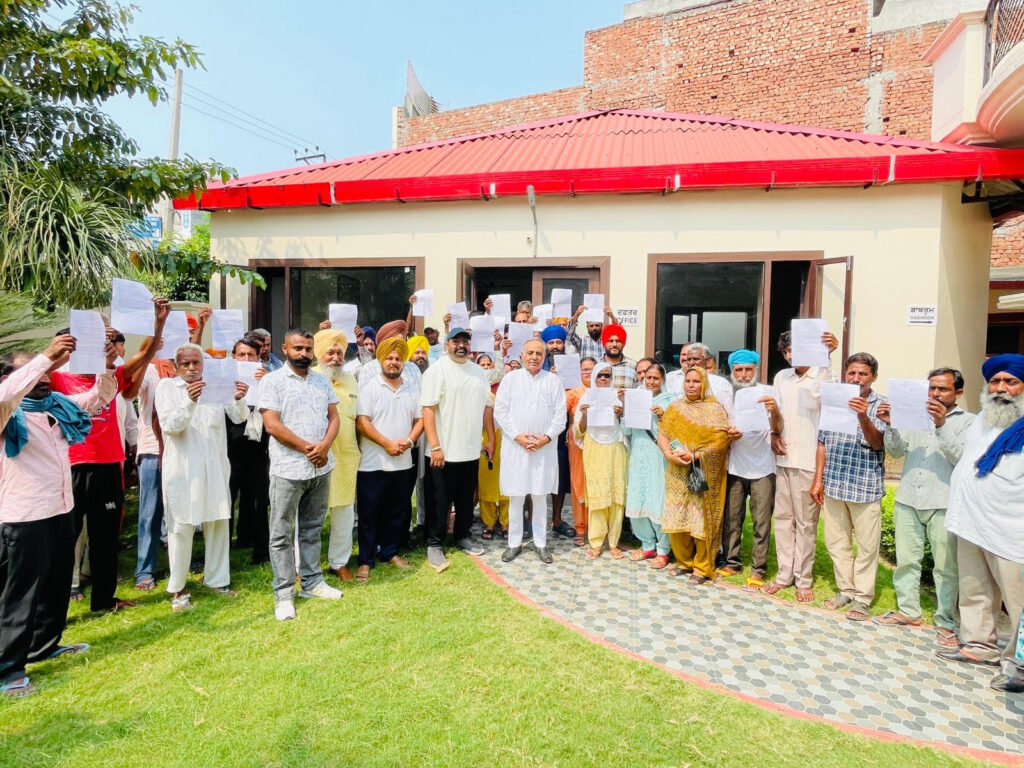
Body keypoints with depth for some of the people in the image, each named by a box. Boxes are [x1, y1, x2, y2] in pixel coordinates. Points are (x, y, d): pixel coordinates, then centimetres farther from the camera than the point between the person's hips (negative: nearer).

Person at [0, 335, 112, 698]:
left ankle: (44, 645, 36)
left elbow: (100, 396, 11)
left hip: (62, 510, 7)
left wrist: (107, 364, -7)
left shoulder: (58, 404, 10)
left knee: (57, 584, 19)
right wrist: (47, 356, -34)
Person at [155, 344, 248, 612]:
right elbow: (169, 426, -12)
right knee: (181, 527, 0)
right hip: (182, 467, -3)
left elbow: (239, 417, -3)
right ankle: (177, 589, 12)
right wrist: (190, 401, -29)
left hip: (215, 465, 3)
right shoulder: (166, 386, 0)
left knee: (219, 522, 9)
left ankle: (217, 579, 24)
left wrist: (240, 400, -25)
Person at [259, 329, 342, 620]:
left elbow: (334, 417, 8)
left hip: (321, 467, 5)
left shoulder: (322, 381, 11)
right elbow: (272, 424, -13)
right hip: (288, 469, -5)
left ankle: (312, 581, 28)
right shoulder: (272, 381, -5)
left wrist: (324, 446, -10)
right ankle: (284, 594, 13)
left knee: (312, 529, 16)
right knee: (281, 534, 3)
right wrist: (307, 448, -14)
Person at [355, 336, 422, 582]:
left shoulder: (412, 391, 9)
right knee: (369, 514, 4)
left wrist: (409, 440, -8)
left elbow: (419, 419, 11)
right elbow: (362, 422, -13)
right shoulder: (370, 388, -5)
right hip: (373, 464, -4)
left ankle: (390, 552, 30)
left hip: (403, 463, 5)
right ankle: (366, 560, 15)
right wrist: (387, 444, -17)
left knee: (397, 512, 14)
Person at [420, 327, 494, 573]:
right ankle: (434, 544, 18)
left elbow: (487, 406, 14)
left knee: (466, 498, 16)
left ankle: (463, 537, 32)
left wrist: (491, 439, 10)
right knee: (441, 501, 5)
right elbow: (428, 409, -15)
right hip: (445, 451, -5)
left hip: (472, 450, 6)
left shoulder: (478, 372, 10)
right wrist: (435, 446, -20)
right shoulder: (437, 370, -9)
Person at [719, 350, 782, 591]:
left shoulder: (767, 393, -4)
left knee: (762, 522, 1)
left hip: (762, 469, -2)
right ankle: (731, 562, 22)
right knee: (731, 519, 8)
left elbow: (777, 430, -12)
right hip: (734, 468, 3)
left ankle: (758, 569, 11)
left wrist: (775, 411, -33)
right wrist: (729, 434, -14)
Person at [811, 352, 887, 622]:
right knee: (836, 541, 11)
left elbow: (878, 444, -14)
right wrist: (818, 480, 7)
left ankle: (862, 597, 17)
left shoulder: (881, 405, -3)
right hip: (834, 485, 4)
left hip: (866, 486, -3)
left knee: (866, 545, 4)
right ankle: (846, 589, 26)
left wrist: (864, 418, -31)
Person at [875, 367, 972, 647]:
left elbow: (961, 458, -13)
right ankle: (908, 611, 23)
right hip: (907, 500, 4)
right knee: (906, 560, 10)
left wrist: (942, 425, -23)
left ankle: (946, 622, 14)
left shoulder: (968, 421, 2)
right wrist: (890, 425, -8)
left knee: (945, 567, 2)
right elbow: (896, 451, 8)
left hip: (944, 505, -4)